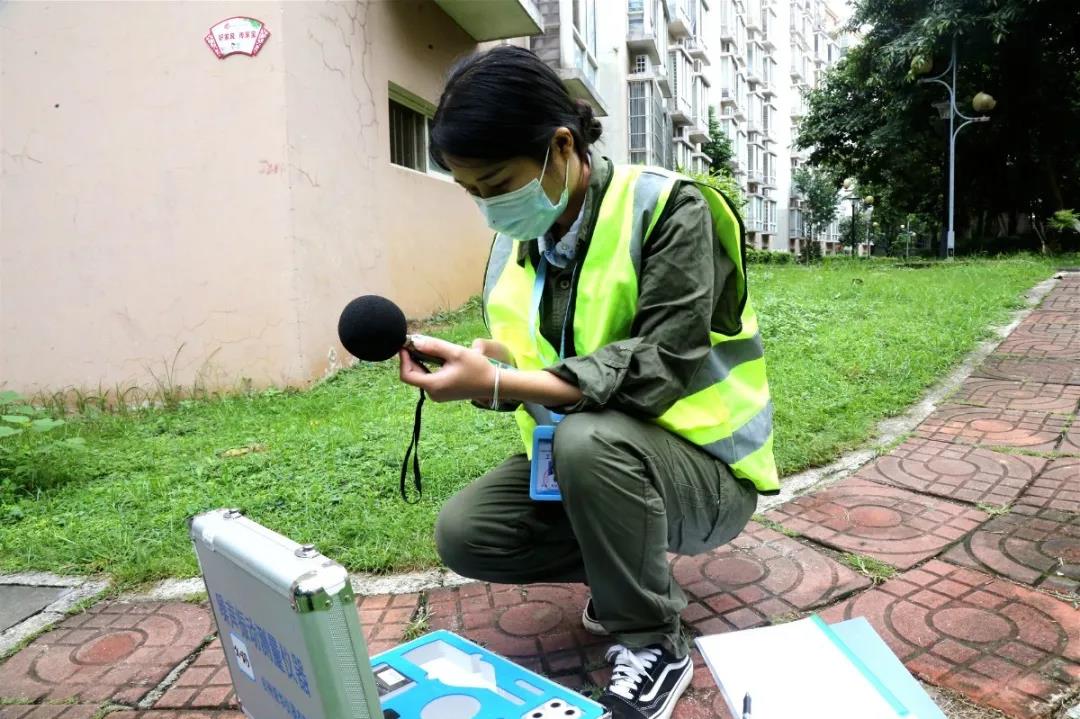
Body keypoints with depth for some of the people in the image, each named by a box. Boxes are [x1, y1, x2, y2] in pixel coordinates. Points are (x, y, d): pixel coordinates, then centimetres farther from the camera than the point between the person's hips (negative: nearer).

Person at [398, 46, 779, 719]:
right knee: (463, 533, -10)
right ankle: (627, 566, 13)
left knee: (588, 439, -36)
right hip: (578, 458, 7)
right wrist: (474, 372, -17)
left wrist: (498, 384, -35)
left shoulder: (666, 206, -19)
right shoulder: (514, 239, 2)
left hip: (702, 464, -6)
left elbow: (661, 367, -28)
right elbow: (525, 367, 8)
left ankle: (655, 648, -11)